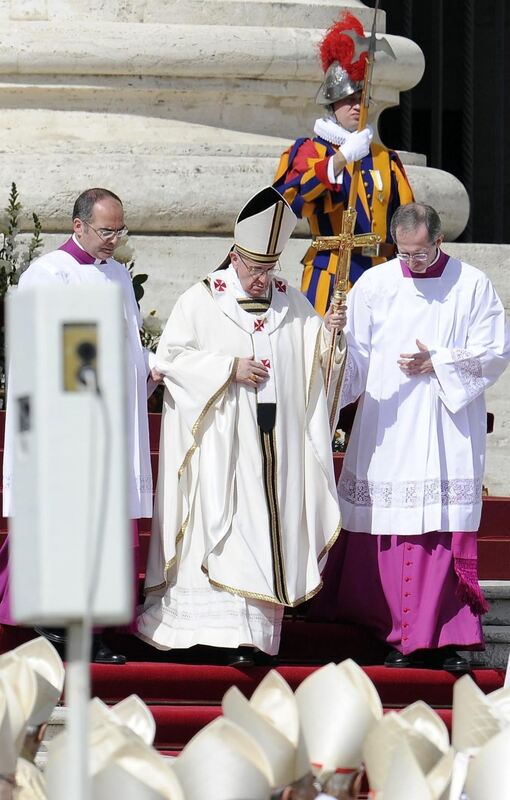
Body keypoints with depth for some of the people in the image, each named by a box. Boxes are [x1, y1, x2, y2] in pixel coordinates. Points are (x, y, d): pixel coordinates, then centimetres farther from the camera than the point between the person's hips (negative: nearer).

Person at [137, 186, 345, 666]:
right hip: (221, 440, -4)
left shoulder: (291, 302, 12)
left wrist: (328, 332, -10)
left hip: (275, 440, 4)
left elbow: (314, 357, 12)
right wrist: (228, 368, -13)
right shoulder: (202, 300, 0)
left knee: (267, 526, 2)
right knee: (224, 523, -10)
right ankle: (229, 631, -14)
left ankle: (256, 627, 5)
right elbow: (169, 357, -4)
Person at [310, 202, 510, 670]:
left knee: (445, 534, -6)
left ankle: (446, 636, -3)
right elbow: (354, 355, 2)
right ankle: (397, 630, 5)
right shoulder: (374, 285, 6)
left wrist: (437, 363, -8)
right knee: (385, 535, -2)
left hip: (448, 434, -1)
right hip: (386, 433, 1)